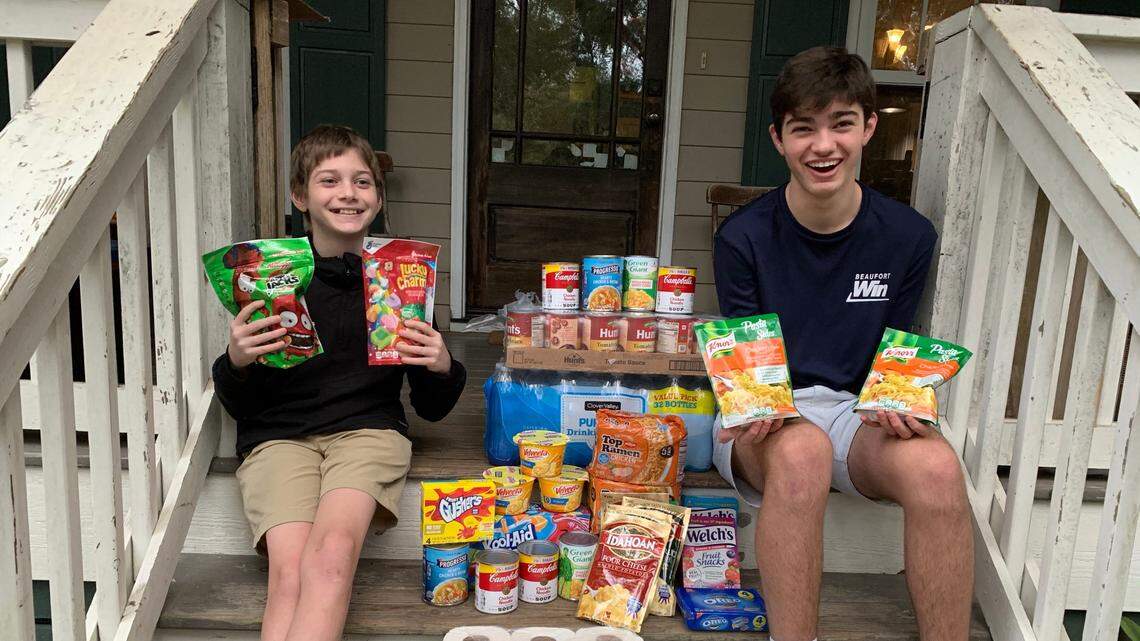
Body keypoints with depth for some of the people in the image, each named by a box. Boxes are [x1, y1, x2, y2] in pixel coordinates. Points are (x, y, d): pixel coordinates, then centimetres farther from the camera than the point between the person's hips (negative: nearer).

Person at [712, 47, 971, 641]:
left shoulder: (907, 235, 0)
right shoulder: (743, 236, -7)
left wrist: (894, 404, -14)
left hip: (855, 409, 2)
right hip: (765, 420, -2)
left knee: (935, 466, -31)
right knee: (801, 451, -38)